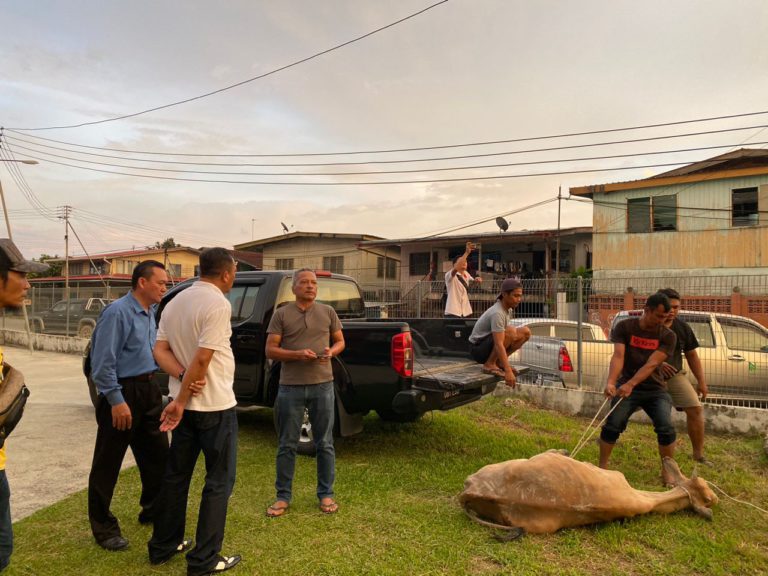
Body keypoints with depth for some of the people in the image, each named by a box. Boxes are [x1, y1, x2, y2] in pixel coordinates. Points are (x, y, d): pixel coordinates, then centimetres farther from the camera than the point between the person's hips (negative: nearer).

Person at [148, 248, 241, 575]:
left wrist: (183, 376, -11)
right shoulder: (218, 304, -18)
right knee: (219, 481, 4)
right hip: (215, 405, -8)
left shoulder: (175, 302, 9)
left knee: (176, 474, 18)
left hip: (186, 403, 8)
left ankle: (163, 546, 29)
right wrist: (180, 401, -14)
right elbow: (202, 358, -22)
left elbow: (160, 350, 4)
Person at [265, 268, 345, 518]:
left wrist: (332, 351, -10)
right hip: (290, 387, -1)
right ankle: (283, 496, 23)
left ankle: (326, 494, 24)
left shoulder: (328, 312, 6)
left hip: (323, 386, 1)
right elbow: (270, 350, -3)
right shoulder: (281, 314, 0)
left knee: (325, 444, 10)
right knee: (287, 445, 9)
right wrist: (297, 354, -18)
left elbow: (340, 341, 13)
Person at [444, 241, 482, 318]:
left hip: (466, 312, 7)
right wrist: (467, 252, -38)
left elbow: (472, 280, 31)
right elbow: (456, 268, -32)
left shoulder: (466, 274, 11)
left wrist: (476, 280, 5)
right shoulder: (449, 275, -11)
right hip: (453, 312, -7)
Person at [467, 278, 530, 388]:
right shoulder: (497, 313, -26)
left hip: (490, 345, 9)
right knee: (511, 332, -32)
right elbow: (499, 344, -34)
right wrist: (508, 372, -39)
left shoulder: (507, 308, 3)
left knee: (525, 332, -2)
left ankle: (498, 361, 3)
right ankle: (489, 364, -16)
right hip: (478, 349, -9)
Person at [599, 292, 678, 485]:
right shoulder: (624, 327, -6)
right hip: (626, 386, -1)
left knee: (666, 428, -13)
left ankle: (667, 472, 8)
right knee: (612, 425, -12)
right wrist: (611, 382, -34)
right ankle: (602, 467, 2)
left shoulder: (668, 336, -5)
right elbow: (618, 356, -18)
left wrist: (631, 384, -32)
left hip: (654, 389, 1)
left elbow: (651, 364, -18)